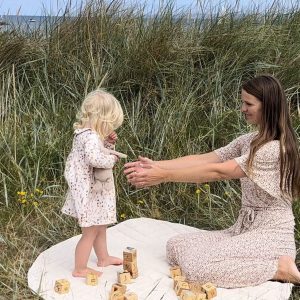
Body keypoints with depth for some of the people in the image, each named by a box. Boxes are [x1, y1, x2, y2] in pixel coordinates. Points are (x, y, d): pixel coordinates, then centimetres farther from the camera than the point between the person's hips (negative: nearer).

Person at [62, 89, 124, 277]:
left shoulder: (89, 133, 5)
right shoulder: (90, 136, -26)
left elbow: (100, 150, 19)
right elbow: (96, 158, -41)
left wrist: (109, 143, 0)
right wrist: (112, 158, -23)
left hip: (96, 192, 11)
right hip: (89, 193, -11)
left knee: (100, 226, 25)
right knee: (90, 232, 3)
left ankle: (103, 258, 43)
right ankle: (80, 269, 16)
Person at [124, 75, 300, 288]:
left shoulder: (275, 148, -21)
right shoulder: (250, 141, 8)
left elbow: (217, 171, -25)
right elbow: (203, 159, -1)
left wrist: (164, 176, -24)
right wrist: (155, 165, -12)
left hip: (270, 236, -9)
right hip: (245, 228, 9)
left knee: (198, 266, -24)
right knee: (177, 246, 1)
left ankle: (280, 269, -9)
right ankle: (263, 264, 6)